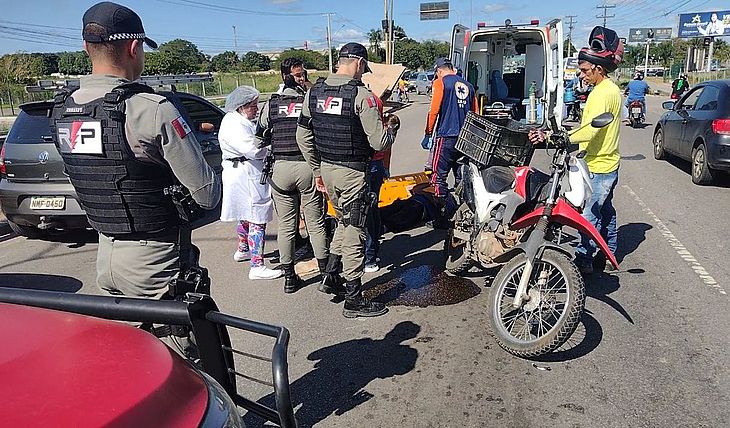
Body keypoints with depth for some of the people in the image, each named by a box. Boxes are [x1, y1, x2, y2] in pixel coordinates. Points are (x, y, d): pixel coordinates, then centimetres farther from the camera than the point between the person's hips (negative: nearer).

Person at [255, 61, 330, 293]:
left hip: (281, 168, 2)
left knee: (286, 226, 10)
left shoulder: (271, 105, 4)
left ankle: (289, 278, 18)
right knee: (316, 223, 9)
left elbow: (260, 140, 9)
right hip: (308, 166, -2)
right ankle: (325, 273, 18)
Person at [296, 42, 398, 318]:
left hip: (326, 169, 7)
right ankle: (354, 301, 13)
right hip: (352, 173, -7)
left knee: (343, 223, 26)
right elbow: (379, 142, -17)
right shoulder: (361, 95, -15)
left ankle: (331, 277, 28)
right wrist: (391, 129, 6)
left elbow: (303, 137, 10)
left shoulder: (314, 92, 5)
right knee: (353, 233, 3)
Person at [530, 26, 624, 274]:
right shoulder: (610, 88, 13)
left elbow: (590, 131, -30)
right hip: (607, 165, 11)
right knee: (605, 211, 19)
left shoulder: (602, 93, -20)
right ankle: (609, 256, 30)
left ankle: (583, 259, 4)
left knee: (588, 215, -4)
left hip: (598, 168, -11)